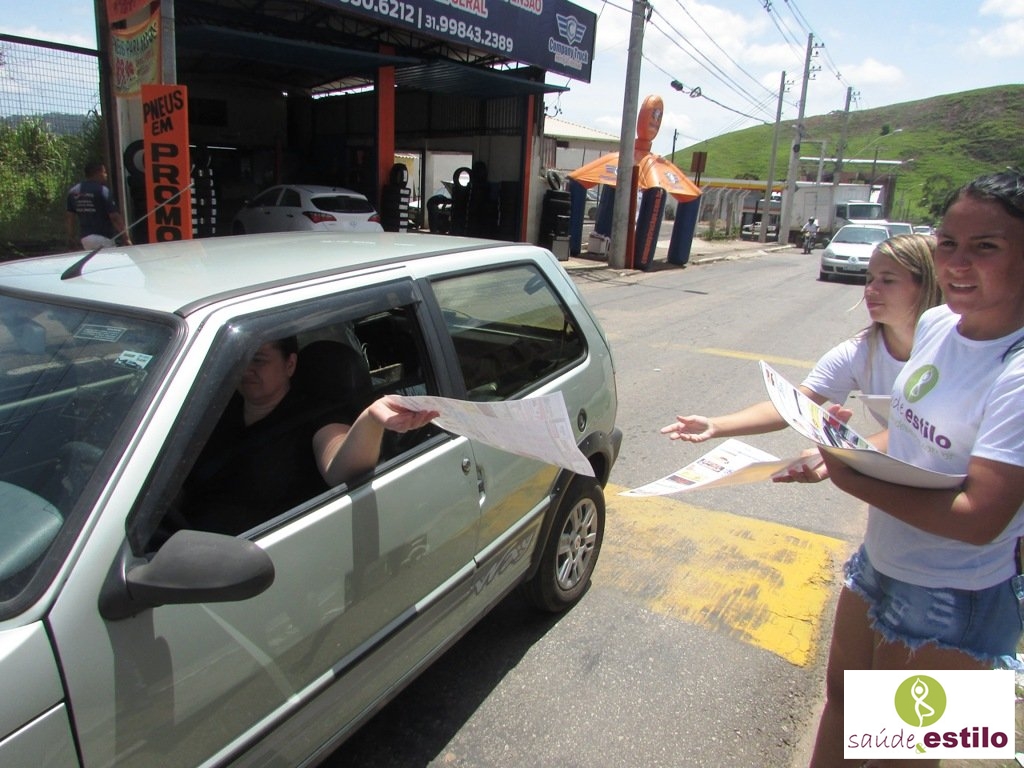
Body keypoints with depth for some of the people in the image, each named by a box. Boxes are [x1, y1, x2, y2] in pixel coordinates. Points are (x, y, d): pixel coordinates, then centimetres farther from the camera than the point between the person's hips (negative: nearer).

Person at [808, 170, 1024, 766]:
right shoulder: (936, 324, -3)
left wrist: (853, 481, -23)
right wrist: (848, 452, -6)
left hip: (952, 604, -6)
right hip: (879, 562, 7)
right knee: (842, 698, 25)